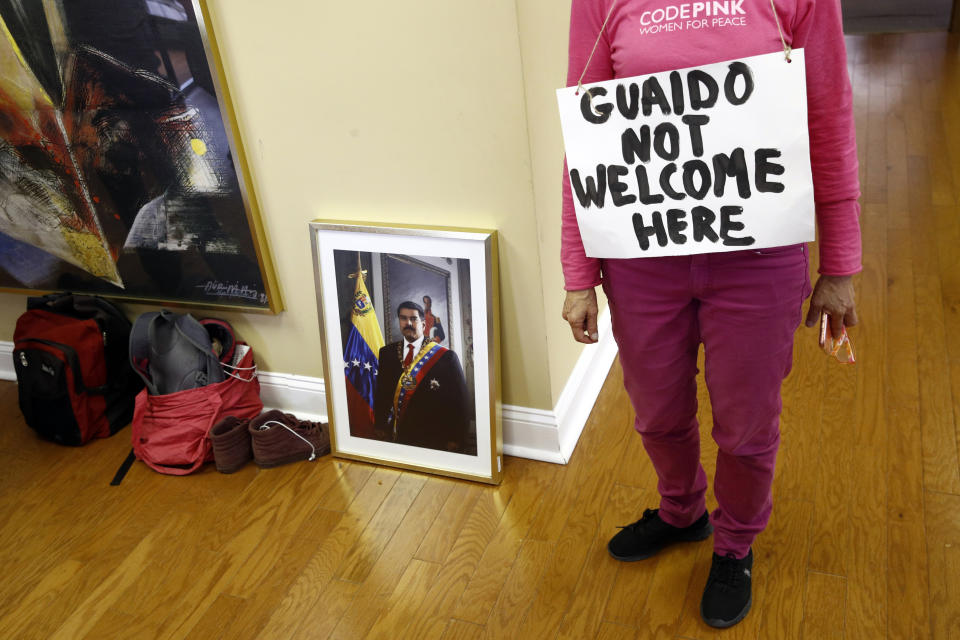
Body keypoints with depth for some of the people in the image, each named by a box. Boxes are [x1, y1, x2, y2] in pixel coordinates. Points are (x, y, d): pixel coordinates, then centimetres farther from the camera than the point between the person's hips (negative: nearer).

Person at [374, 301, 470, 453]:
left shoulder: (446, 357, -7)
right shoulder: (387, 353, 7)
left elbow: (459, 401, -6)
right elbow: (381, 393, 11)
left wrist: (454, 441, -7)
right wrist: (380, 426, 4)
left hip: (433, 439, -3)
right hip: (397, 437, 3)